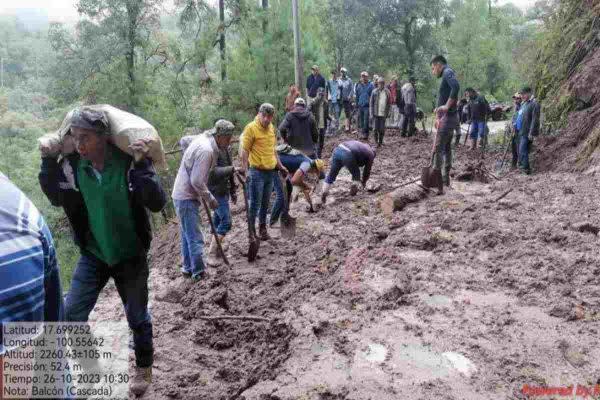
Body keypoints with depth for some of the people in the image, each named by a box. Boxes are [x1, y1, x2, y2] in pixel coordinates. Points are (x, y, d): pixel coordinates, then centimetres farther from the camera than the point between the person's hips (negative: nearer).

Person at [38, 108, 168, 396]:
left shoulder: (129, 163, -21)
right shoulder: (73, 165, -8)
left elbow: (157, 203, -29)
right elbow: (56, 198, 8)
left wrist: (142, 164, -38)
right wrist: (48, 161, -5)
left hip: (130, 256, -4)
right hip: (93, 255, 4)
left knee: (137, 317, 11)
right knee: (71, 315, 4)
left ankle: (144, 368, 36)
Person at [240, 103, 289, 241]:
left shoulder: (271, 128, 11)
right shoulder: (251, 128, -11)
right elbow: (244, 150, -14)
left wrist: (279, 165, 22)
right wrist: (245, 169, -21)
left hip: (271, 171, 6)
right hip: (257, 172, -6)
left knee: (265, 202, 14)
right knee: (254, 203, 0)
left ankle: (263, 227, 26)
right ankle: (251, 230, 11)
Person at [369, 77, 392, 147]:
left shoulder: (387, 92, 5)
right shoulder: (374, 92, -1)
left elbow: (389, 103, 11)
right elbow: (371, 102, 1)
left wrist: (387, 113, 7)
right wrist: (372, 112, -4)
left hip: (383, 113, 1)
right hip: (376, 113, -1)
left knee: (382, 128, 2)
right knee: (376, 128, -1)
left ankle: (380, 141, 15)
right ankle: (376, 141, 14)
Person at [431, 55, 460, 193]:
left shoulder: (448, 72, -11)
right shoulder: (446, 75, 19)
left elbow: (456, 87, -31)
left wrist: (447, 106, -26)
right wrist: (438, 117, 13)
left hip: (448, 117, -10)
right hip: (448, 117, 10)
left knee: (437, 149, -11)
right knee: (447, 148, 17)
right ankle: (445, 178, 27)